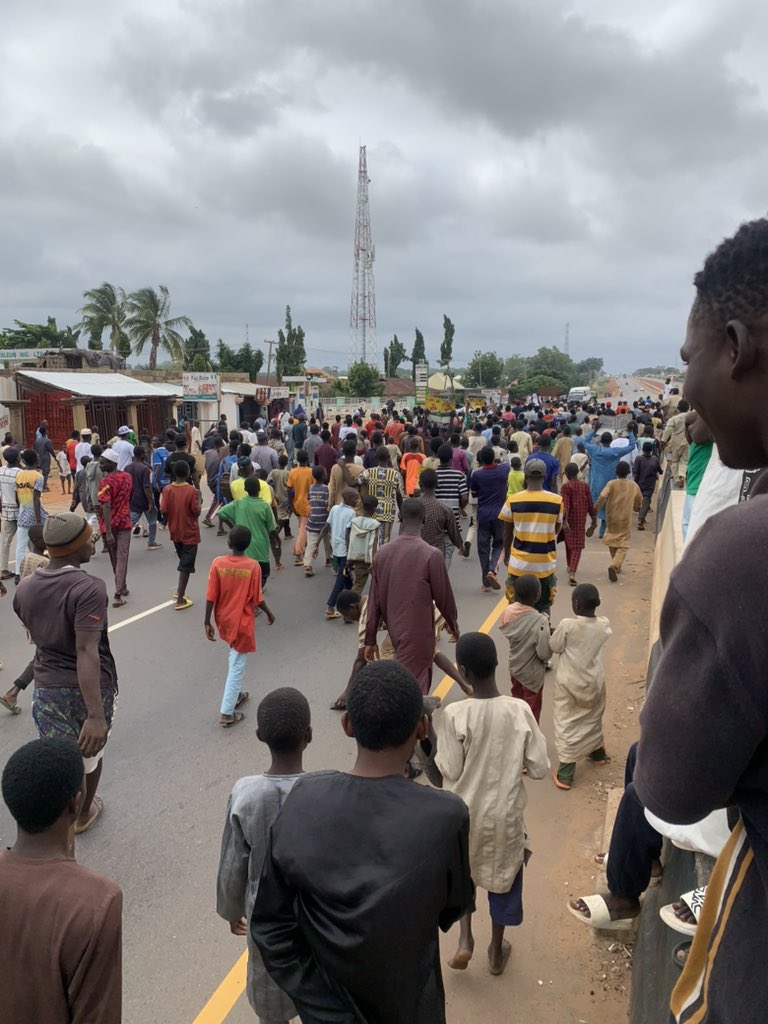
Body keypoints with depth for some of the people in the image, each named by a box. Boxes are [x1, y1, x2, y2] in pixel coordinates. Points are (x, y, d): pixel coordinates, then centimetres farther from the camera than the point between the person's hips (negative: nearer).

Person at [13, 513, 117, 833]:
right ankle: (83, 813, 40)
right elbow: (87, 651, -32)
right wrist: (96, 715, -34)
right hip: (90, 687, -3)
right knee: (89, 753, 19)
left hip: (47, 686, 4)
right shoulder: (89, 588, -24)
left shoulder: (25, 587, -2)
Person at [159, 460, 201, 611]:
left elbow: (163, 511, -6)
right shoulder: (192, 490, -16)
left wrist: (170, 522, 13)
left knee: (183, 562, 24)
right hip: (190, 533, -5)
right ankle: (180, 600, 2)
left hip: (175, 532, 5)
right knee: (186, 566, 1)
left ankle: (180, 591, 31)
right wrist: (198, 498, 0)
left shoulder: (167, 490, -6)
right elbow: (196, 512, -14)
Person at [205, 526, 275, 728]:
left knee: (234, 659, 27)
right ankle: (226, 713, 9)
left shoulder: (217, 563, -12)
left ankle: (236, 694, 40)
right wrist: (269, 613, 7)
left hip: (224, 620, 4)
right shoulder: (253, 566, -17)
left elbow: (211, 597, -10)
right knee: (237, 666, 5)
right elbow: (257, 599, -11)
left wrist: (207, 622, 1)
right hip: (242, 623, -4)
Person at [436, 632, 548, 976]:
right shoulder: (519, 710, -18)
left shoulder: (453, 715, -24)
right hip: (505, 815, 1)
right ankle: (497, 952, 40)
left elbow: (449, 772, -16)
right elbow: (539, 768, -11)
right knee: (503, 878, 23)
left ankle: (465, 940, 24)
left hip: (465, 813, -1)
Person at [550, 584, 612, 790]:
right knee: (592, 718, 27)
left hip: (570, 683, -4)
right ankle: (598, 752, 49)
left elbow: (554, 647, -10)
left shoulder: (567, 625, -23)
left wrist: (556, 632, 8)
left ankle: (565, 774, 4)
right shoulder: (604, 625, -10)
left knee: (566, 724, 4)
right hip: (594, 682, 4)